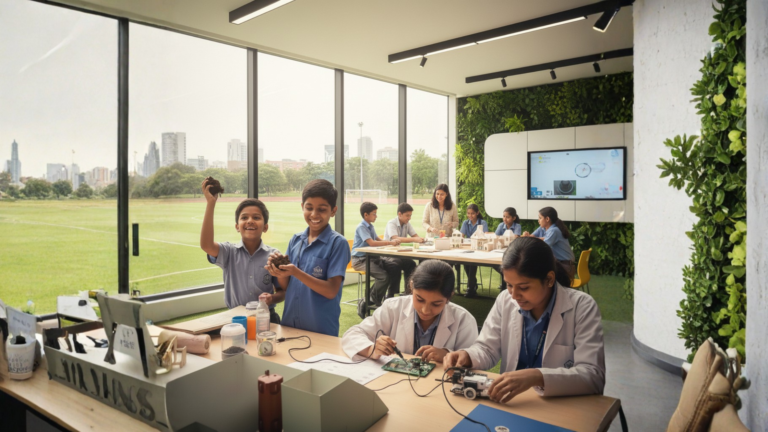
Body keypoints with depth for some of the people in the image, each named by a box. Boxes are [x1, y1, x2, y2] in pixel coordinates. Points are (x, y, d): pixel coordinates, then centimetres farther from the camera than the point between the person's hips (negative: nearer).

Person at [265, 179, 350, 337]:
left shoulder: (338, 243, -12)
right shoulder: (295, 240, 3)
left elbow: (331, 291, -17)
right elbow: (287, 287, 5)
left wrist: (295, 272, -26)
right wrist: (279, 272, -15)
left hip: (322, 329, -5)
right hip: (289, 323, 5)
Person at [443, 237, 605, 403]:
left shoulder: (582, 307, -11)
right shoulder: (505, 300, 0)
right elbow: (487, 348, 6)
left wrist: (538, 377, -33)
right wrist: (467, 356, -15)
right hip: (512, 402, 3)